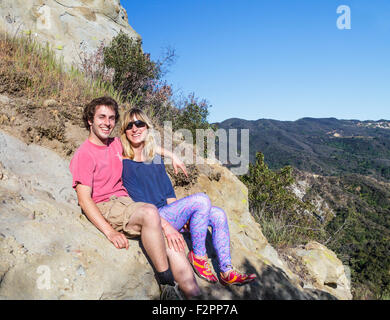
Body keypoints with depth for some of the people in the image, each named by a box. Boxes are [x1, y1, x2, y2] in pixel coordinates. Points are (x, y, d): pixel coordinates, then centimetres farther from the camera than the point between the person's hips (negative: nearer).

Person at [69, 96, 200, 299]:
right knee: (150, 212, -33)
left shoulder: (116, 144, 14)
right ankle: (167, 284, -22)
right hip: (105, 208, -7)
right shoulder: (84, 154, -6)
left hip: (125, 202, 7)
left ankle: (192, 291, -20)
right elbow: (84, 200, -12)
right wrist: (110, 232, -22)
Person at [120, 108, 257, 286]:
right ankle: (198, 256, -10)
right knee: (201, 200, -24)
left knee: (218, 215, -6)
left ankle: (227, 272, -1)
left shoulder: (156, 160, 16)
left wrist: (183, 216, 0)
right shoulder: (123, 164, -7)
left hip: (167, 213, 8)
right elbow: (138, 203, -15)